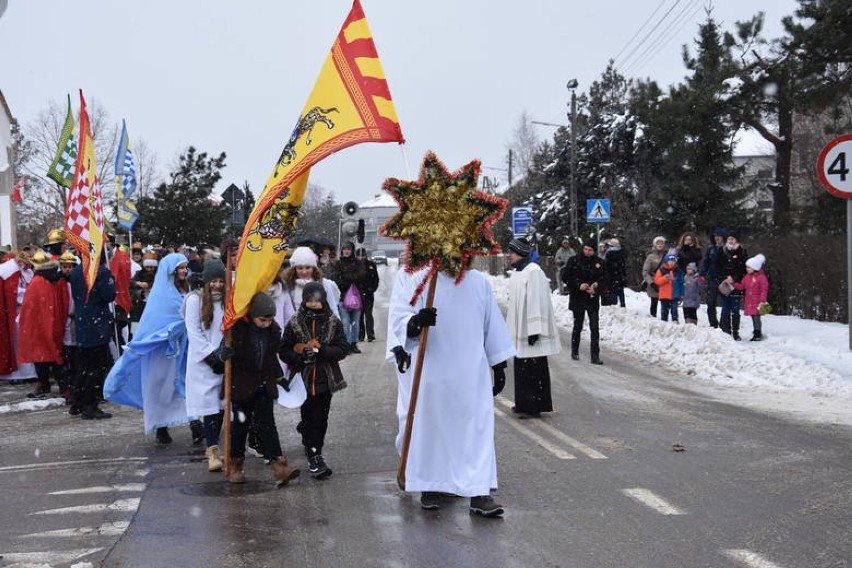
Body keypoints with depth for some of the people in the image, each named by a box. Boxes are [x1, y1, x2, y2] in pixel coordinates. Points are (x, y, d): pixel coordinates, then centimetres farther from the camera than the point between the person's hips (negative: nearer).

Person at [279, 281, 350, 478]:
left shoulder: (334, 322, 0)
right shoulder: (294, 323, -2)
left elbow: (343, 348, -5)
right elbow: (283, 350, 1)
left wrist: (321, 350, -19)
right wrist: (301, 356, -17)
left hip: (326, 379, 2)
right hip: (304, 378, -2)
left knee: (322, 418, 11)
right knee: (311, 417, -4)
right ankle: (314, 455, 3)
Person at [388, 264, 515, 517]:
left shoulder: (479, 282, 8)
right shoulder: (411, 278, -5)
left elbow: (492, 324, 13)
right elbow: (398, 320, -13)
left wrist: (499, 365, 14)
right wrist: (415, 322, -35)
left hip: (471, 374, 3)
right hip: (427, 374, -2)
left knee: (477, 429, -2)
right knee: (428, 426, 6)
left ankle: (479, 493, 0)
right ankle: (430, 485, 23)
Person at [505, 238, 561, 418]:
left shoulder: (533, 272, -16)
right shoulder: (516, 272, 13)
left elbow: (536, 302, -20)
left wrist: (534, 331, -21)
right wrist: (510, 326, 21)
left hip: (530, 330, -9)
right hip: (519, 330, 9)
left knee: (534, 369, -2)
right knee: (521, 368, 13)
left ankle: (534, 406, 4)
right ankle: (524, 404, 22)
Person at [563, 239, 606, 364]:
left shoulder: (600, 263, 2)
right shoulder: (574, 261, -3)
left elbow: (604, 279, 9)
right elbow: (565, 277, -2)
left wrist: (596, 286, -12)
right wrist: (578, 285, -15)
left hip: (593, 299, 1)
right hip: (578, 299, -1)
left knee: (595, 328, -4)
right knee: (577, 326, 10)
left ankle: (595, 356, -3)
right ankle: (575, 352, 28)